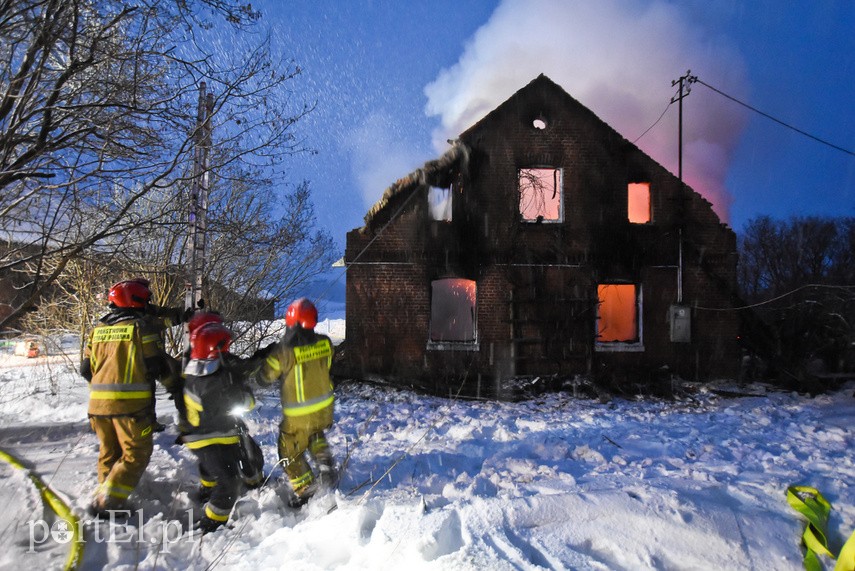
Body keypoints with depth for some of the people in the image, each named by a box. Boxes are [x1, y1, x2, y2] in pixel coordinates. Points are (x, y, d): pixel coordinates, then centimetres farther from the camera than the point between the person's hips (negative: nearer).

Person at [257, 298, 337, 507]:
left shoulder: (283, 352, -25)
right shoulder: (325, 343, -12)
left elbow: (265, 377, -9)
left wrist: (267, 354, 9)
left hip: (298, 415, -5)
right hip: (324, 408, 5)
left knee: (291, 452, 19)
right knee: (316, 435, 35)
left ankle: (305, 491, 25)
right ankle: (325, 464, 15)